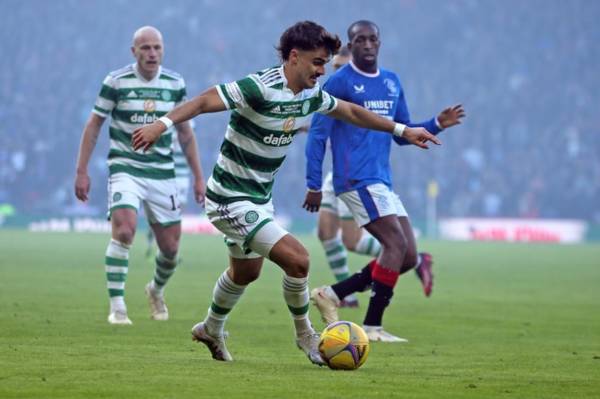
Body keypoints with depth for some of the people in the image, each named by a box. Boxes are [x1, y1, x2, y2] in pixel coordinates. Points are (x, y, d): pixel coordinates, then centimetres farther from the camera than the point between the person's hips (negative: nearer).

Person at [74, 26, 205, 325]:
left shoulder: (175, 84, 3)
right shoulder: (116, 82, -6)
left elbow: (185, 132, 13)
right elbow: (93, 125, 1)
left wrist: (198, 176, 11)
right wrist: (82, 171, -3)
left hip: (162, 174, 3)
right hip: (125, 169, -3)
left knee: (170, 247, 4)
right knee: (124, 230, -25)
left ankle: (157, 290, 36)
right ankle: (117, 306, -16)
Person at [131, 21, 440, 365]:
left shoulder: (312, 95, 1)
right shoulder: (260, 88, -26)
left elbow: (351, 112, 18)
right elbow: (205, 101, -32)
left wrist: (402, 130, 21)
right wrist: (163, 124, -47)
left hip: (260, 198, 10)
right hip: (232, 200, -10)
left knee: (247, 271, 27)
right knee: (297, 258, -17)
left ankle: (211, 330, 50)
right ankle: (305, 335, 5)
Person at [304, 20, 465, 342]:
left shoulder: (392, 83, 16)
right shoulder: (340, 82, -5)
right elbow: (317, 134, -5)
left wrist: (436, 124, 5)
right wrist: (314, 186, -9)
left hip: (382, 183, 8)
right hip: (357, 180, -8)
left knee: (408, 257, 3)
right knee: (396, 244, -19)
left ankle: (331, 294, 10)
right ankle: (371, 327, -15)